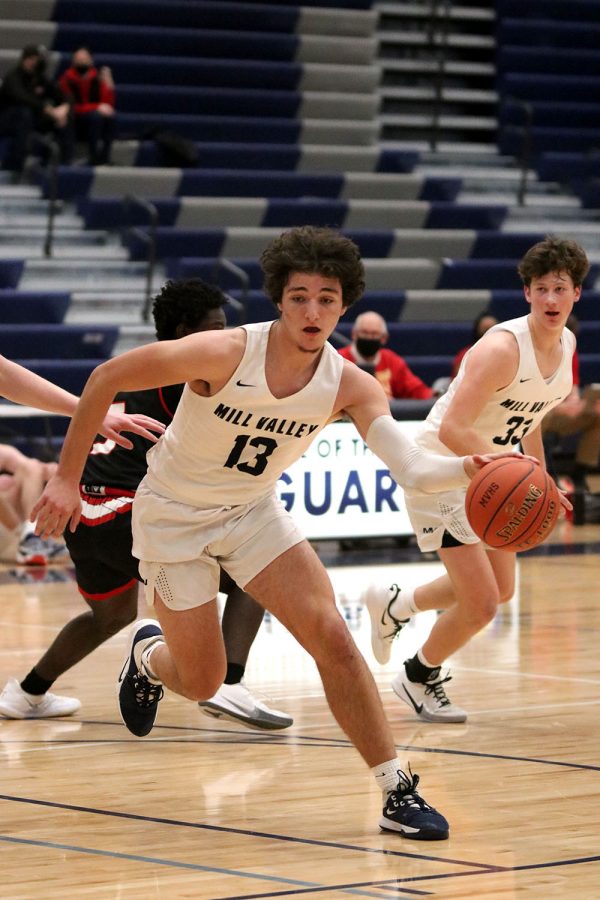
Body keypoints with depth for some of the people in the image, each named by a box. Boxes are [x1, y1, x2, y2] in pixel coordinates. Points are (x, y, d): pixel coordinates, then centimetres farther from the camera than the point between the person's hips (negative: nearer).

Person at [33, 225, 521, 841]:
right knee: (201, 682, 1)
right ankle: (147, 655, 39)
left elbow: (411, 468, -29)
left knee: (331, 636, -14)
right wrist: (68, 478, -16)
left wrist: (465, 469, -51)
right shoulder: (223, 354, -29)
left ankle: (398, 792, -7)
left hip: (253, 512, 3)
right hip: (174, 514, -3)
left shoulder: (350, 387, -18)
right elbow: (104, 380, -19)